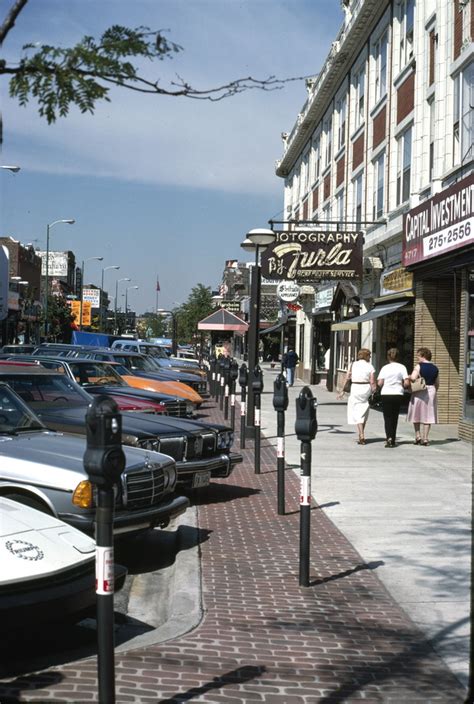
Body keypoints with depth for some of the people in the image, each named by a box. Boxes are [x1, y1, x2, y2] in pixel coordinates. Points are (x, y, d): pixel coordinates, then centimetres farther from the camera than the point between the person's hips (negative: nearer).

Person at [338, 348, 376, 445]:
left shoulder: (353, 365, 3)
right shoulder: (370, 366, 1)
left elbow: (347, 378, -1)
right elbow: (372, 382, -4)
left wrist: (343, 391, 3)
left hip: (355, 388, -1)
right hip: (366, 389, 1)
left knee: (357, 413, 0)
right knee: (364, 412, 16)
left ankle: (362, 436, -13)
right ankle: (361, 435, 24)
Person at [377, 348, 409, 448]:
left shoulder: (385, 368, -1)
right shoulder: (402, 367, -1)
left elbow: (379, 383, -6)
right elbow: (406, 383, -8)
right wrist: (401, 385, 13)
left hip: (386, 395, -1)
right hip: (398, 394, 1)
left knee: (387, 417, 3)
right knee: (394, 417, 13)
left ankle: (389, 437, -18)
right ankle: (392, 440, 18)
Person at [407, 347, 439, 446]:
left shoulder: (419, 366, -9)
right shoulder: (435, 368, 7)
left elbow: (413, 378, -21)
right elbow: (437, 384, 12)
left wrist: (409, 377, 0)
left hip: (419, 392, -4)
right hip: (431, 391, 4)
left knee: (416, 415, 12)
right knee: (428, 416, 6)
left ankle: (418, 436, 6)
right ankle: (425, 438, 5)